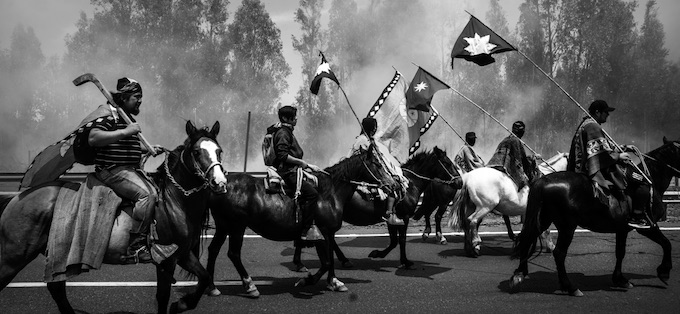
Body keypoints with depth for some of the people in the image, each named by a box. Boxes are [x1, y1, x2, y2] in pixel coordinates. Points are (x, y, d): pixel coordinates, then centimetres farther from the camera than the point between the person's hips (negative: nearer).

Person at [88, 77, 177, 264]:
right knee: (147, 194, -26)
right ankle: (136, 248, -21)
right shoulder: (109, 115, -8)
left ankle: (156, 243, 0)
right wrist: (124, 132, -25)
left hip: (132, 169, 10)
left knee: (155, 193, -4)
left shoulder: (130, 118, 21)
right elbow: (93, 138, -24)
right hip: (112, 170, -10)